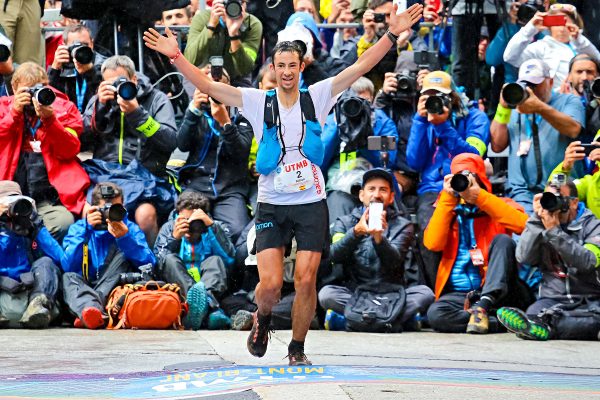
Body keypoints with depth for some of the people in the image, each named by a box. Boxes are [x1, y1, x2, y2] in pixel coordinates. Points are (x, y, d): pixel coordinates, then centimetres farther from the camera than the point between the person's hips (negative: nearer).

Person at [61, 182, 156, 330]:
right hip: (82, 289, 0)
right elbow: (68, 266, -11)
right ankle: (90, 308, -63)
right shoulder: (78, 228, 7)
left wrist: (125, 238, -24)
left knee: (121, 252, -18)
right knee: (69, 277, -29)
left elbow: (149, 265, -10)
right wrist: (86, 230, -18)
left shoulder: (130, 228, 7)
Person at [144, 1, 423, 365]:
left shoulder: (317, 97, 2)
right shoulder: (258, 102, 1)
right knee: (270, 283, -9)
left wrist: (392, 35, -12)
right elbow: (207, 85, -4)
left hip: (311, 204, 0)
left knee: (306, 281, -4)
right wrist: (176, 56, -15)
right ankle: (263, 318, 25)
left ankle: (297, 348, 16)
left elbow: (360, 67, -3)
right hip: (271, 206, 0)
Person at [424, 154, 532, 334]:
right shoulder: (449, 209, 14)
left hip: (497, 290, -1)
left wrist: (479, 196, -17)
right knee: (435, 314, -30)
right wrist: (448, 198, -6)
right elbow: (433, 243, -5)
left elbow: (522, 224, -15)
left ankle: (483, 307, -33)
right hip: (460, 293, 1)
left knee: (502, 239, -24)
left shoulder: (499, 204, 9)